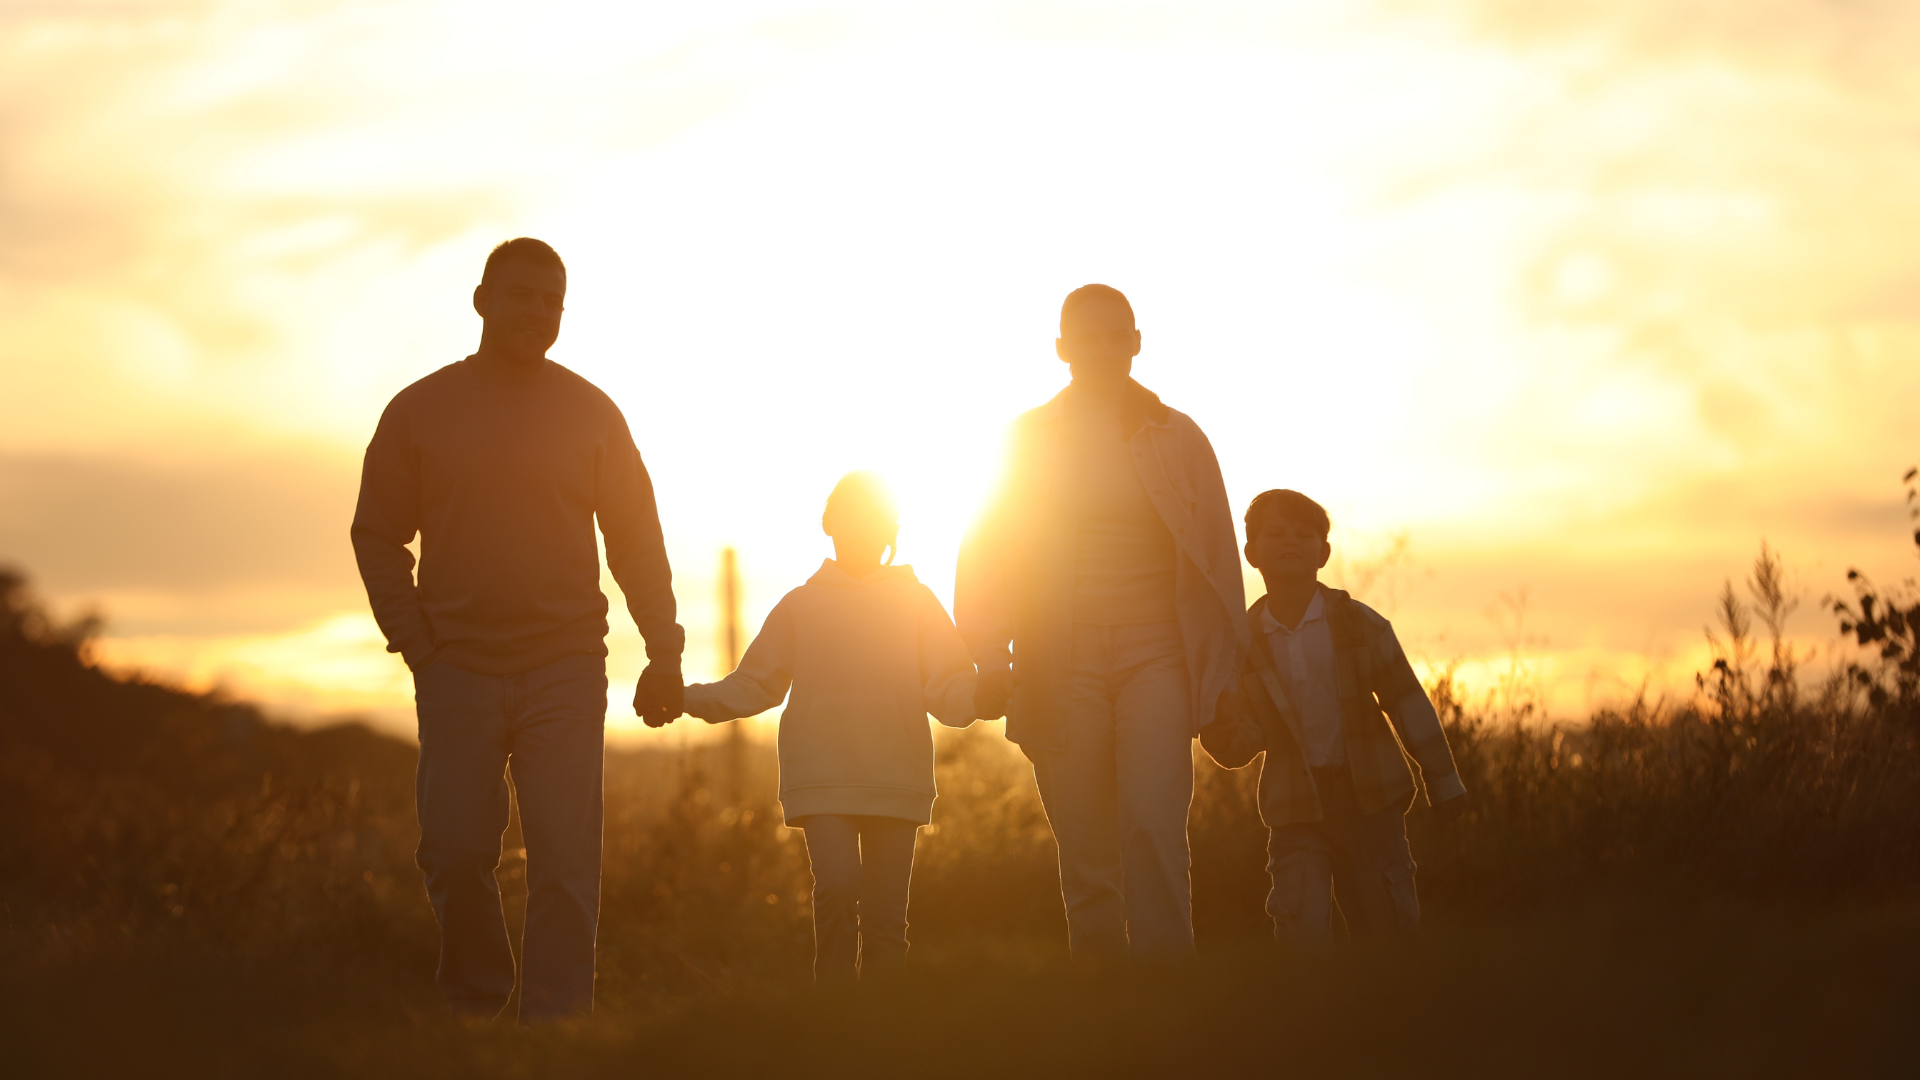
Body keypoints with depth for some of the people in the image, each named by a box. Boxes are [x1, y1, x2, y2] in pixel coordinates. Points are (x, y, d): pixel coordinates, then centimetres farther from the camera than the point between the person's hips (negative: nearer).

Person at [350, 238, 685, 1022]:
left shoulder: (591, 414, 7)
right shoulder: (419, 411, 6)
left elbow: (637, 541, 8)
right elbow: (377, 535, 10)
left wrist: (664, 653, 1)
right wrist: (413, 641, -1)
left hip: (566, 671, 0)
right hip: (457, 674, 1)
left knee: (565, 868, -7)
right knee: (456, 854, 1)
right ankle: (474, 1010, 22)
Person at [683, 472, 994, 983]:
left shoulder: (917, 604, 10)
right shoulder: (800, 606, 11)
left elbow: (947, 690, 3)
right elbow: (752, 686, 12)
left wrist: (980, 696, -20)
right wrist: (687, 698, -3)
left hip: (897, 779, 1)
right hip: (821, 777, -1)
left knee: (886, 917, 0)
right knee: (837, 885, -20)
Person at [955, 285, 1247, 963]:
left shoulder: (1176, 438, 9)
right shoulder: (1028, 441, 8)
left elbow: (1217, 555, 10)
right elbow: (987, 552, 7)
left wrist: (1223, 672, 7)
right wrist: (991, 648, -6)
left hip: (1155, 655, -1)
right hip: (1060, 666, 1)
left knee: (1153, 821, -19)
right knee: (1085, 852, 1)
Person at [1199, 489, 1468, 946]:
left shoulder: (1360, 625, -3)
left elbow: (1408, 703, 4)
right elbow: (1238, 748, 1)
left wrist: (1442, 781, 5)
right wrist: (1218, 729, -22)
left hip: (1369, 796, 0)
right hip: (1296, 807, 0)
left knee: (1389, 926, 4)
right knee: (1300, 927, -14)